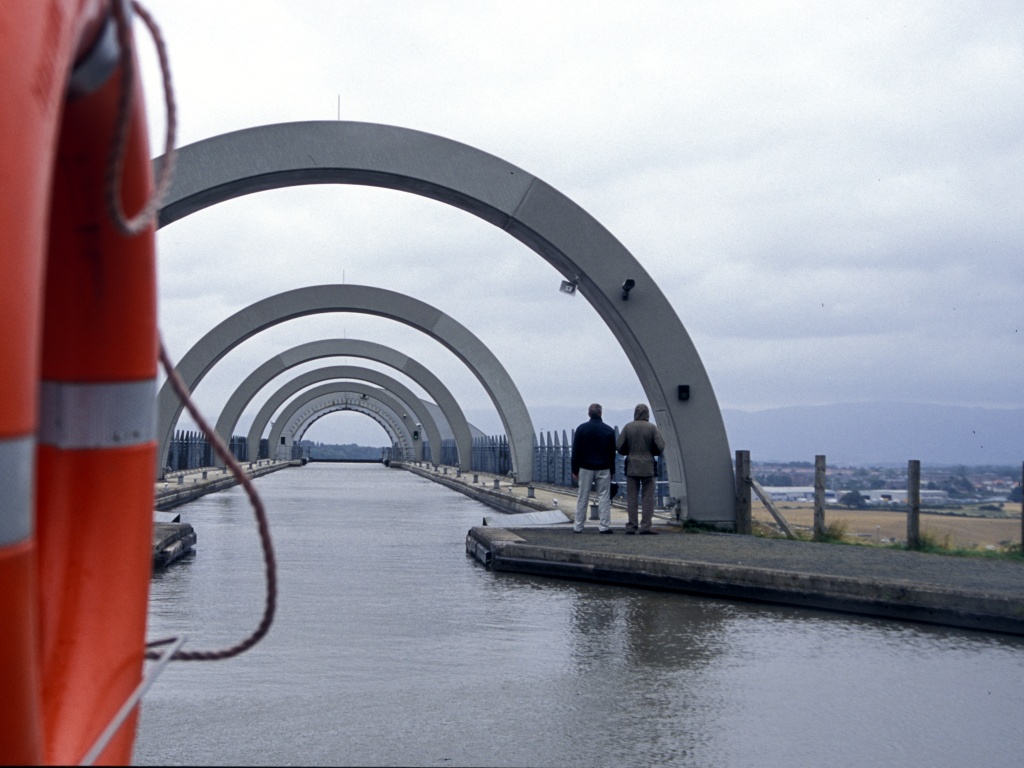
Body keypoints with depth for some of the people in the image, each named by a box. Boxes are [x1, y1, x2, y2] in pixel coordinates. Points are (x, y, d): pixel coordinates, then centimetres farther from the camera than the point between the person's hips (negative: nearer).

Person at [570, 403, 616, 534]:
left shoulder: (581, 429, -1)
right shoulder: (609, 430, 2)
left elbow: (576, 451, -1)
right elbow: (612, 453, 6)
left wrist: (575, 469, 5)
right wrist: (612, 470, 12)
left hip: (585, 468, 0)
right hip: (603, 469, 0)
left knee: (582, 498, 4)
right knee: (604, 497, 2)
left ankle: (578, 526, 7)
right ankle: (604, 526, -3)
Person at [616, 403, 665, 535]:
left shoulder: (628, 427, 0)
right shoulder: (652, 428, -5)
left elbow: (619, 446, -3)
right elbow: (660, 447, -9)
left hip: (631, 467, 1)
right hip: (648, 467, -1)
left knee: (631, 498, 5)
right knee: (648, 498, 3)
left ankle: (631, 526, 4)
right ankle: (646, 526, -3)